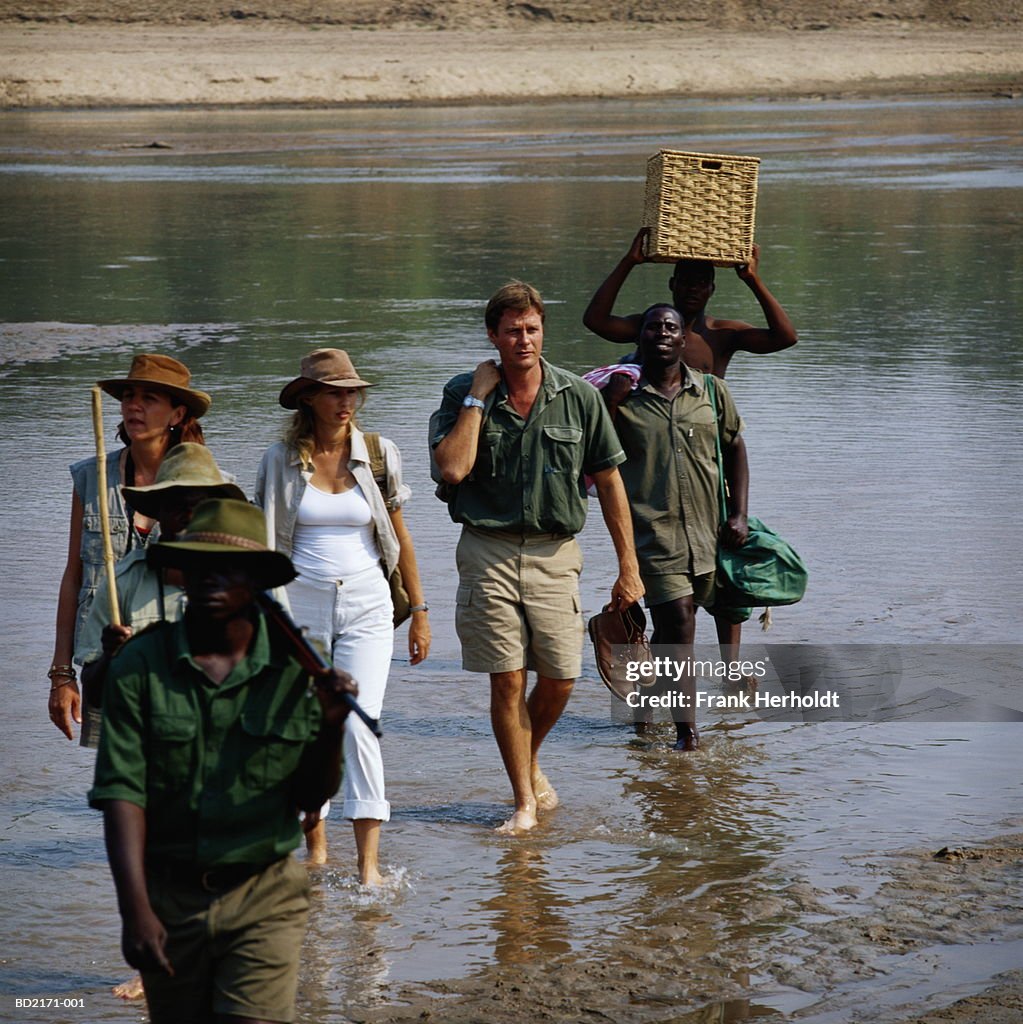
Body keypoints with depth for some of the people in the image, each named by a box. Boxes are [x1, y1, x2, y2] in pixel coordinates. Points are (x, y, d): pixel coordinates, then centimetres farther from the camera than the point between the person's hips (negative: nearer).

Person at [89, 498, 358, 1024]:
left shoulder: (294, 666, -3)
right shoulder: (139, 666, -6)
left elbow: (313, 796, 4)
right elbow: (121, 791, -10)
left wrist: (331, 728, -15)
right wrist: (134, 909, -18)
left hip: (263, 899, -1)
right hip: (168, 896, 1)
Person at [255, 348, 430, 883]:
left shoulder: (378, 453, 2)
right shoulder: (281, 460, 1)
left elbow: (399, 536, 10)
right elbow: (263, 541, 7)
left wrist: (419, 610, 10)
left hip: (366, 604, -1)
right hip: (300, 603, 1)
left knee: (359, 726, -12)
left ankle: (368, 862, -13)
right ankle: (316, 846, 21)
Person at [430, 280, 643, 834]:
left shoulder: (579, 397, 1)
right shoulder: (462, 394, -1)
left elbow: (608, 482, 5)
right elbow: (452, 468, -16)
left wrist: (628, 567, 3)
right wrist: (478, 396, -12)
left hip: (555, 554, 1)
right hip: (489, 553, -1)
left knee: (559, 679, 2)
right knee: (507, 680, -1)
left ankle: (530, 762, 33)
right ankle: (525, 801, 12)